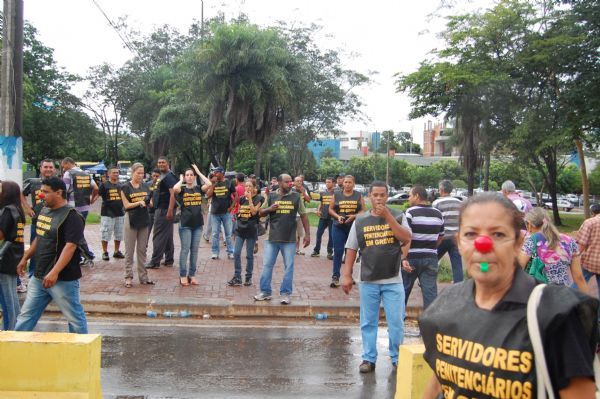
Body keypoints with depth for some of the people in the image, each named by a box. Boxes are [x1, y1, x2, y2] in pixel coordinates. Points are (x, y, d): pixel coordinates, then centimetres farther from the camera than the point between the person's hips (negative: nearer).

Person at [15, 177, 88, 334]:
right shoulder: (44, 211, 11)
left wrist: (54, 272, -31)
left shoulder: (71, 216, -17)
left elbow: (70, 246, -25)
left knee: (75, 317, 2)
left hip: (63, 278, -9)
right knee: (26, 316, 15)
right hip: (39, 276, 9)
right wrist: (25, 258, 26)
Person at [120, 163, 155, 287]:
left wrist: (149, 200, -13)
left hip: (144, 221, 4)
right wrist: (139, 202, -23)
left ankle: (143, 276, 15)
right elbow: (126, 205, -9)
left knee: (142, 250, 9)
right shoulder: (126, 187, -4)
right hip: (131, 220, -4)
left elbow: (150, 203, 10)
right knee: (129, 251, 1)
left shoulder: (145, 187, 9)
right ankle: (128, 277, 6)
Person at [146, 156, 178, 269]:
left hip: (165, 210, -11)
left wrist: (170, 210, -28)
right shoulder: (162, 176, 18)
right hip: (161, 209, 11)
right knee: (168, 235, 13)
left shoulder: (169, 177, -14)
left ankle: (155, 261, -3)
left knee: (159, 235, -7)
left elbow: (173, 194, -22)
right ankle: (169, 260, 19)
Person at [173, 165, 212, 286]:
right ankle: (183, 275, 8)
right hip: (185, 224, -3)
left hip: (198, 224, 3)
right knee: (185, 250, 0)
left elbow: (209, 184, -13)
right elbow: (175, 188, -24)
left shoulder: (198, 189, 6)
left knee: (194, 250, 8)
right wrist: (181, 179, -5)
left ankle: (192, 275, 17)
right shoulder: (182, 189, -1)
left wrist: (199, 172, -3)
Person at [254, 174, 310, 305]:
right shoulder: (271, 196, 3)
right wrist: (269, 209, -11)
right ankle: (265, 292, 18)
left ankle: (286, 294, 14)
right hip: (272, 237, 1)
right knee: (267, 265, 6)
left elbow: (303, 215, 5)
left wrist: (307, 234, 0)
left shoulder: (296, 196, 1)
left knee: (288, 267, 4)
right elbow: (261, 213, 11)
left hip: (289, 239, -1)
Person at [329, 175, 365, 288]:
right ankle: (335, 277, -1)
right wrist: (337, 216, -11)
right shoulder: (336, 195, 6)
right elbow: (330, 209, 7)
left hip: (354, 227, 0)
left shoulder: (359, 196, 5)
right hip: (338, 227, 0)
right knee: (338, 252, -4)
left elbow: (363, 211, 3)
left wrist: (354, 216, -15)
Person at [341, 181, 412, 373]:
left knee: (396, 322, 3)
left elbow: (406, 239, -15)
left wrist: (388, 216, -19)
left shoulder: (397, 216, 1)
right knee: (368, 322, 9)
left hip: (393, 280, -1)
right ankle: (369, 358, 20)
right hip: (368, 281, 1)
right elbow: (352, 249, 6)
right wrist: (346, 275, 1)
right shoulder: (360, 220, 4)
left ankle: (397, 358, 20)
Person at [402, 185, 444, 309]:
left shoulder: (411, 212, -10)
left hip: (412, 258, -4)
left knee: (403, 289, 12)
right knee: (430, 291, 4)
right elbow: (441, 237, 17)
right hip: (431, 258, 4)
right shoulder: (438, 214, 7)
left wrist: (403, 258, -21)